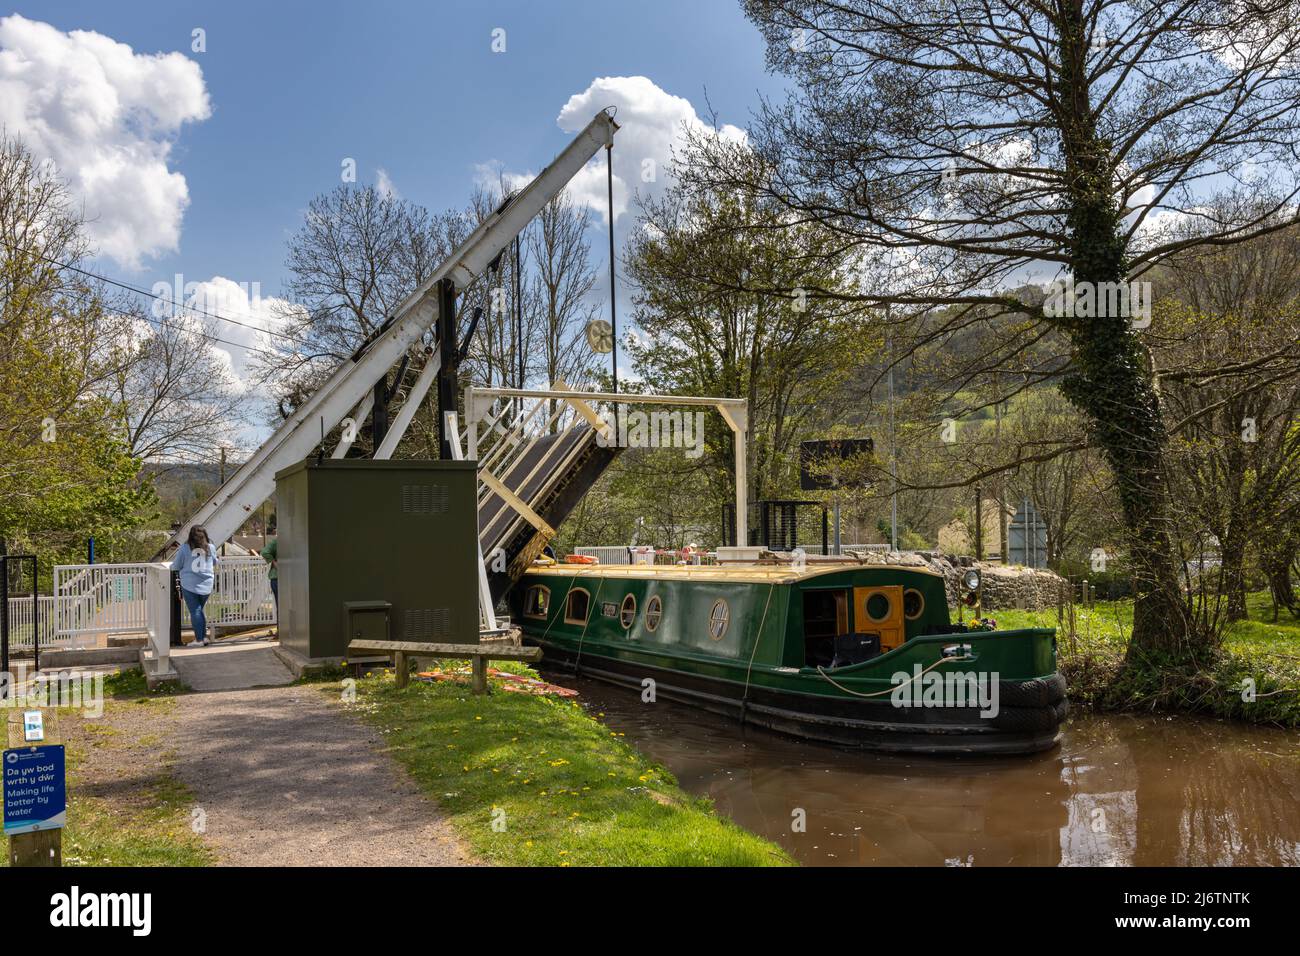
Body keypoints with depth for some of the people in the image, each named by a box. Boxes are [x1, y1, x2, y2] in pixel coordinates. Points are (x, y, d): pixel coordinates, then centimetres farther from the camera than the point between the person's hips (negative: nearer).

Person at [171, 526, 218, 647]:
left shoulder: (185, 548, -6)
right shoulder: (211, 548, 1)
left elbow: (175, 566, 1)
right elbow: (215, 563, 18)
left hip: (189, 585, -3)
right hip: (206, 585, 3)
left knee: (195, 611, 3)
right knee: (200, 610, 17)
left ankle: (199, 639, 4)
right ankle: (204, 636, 17)